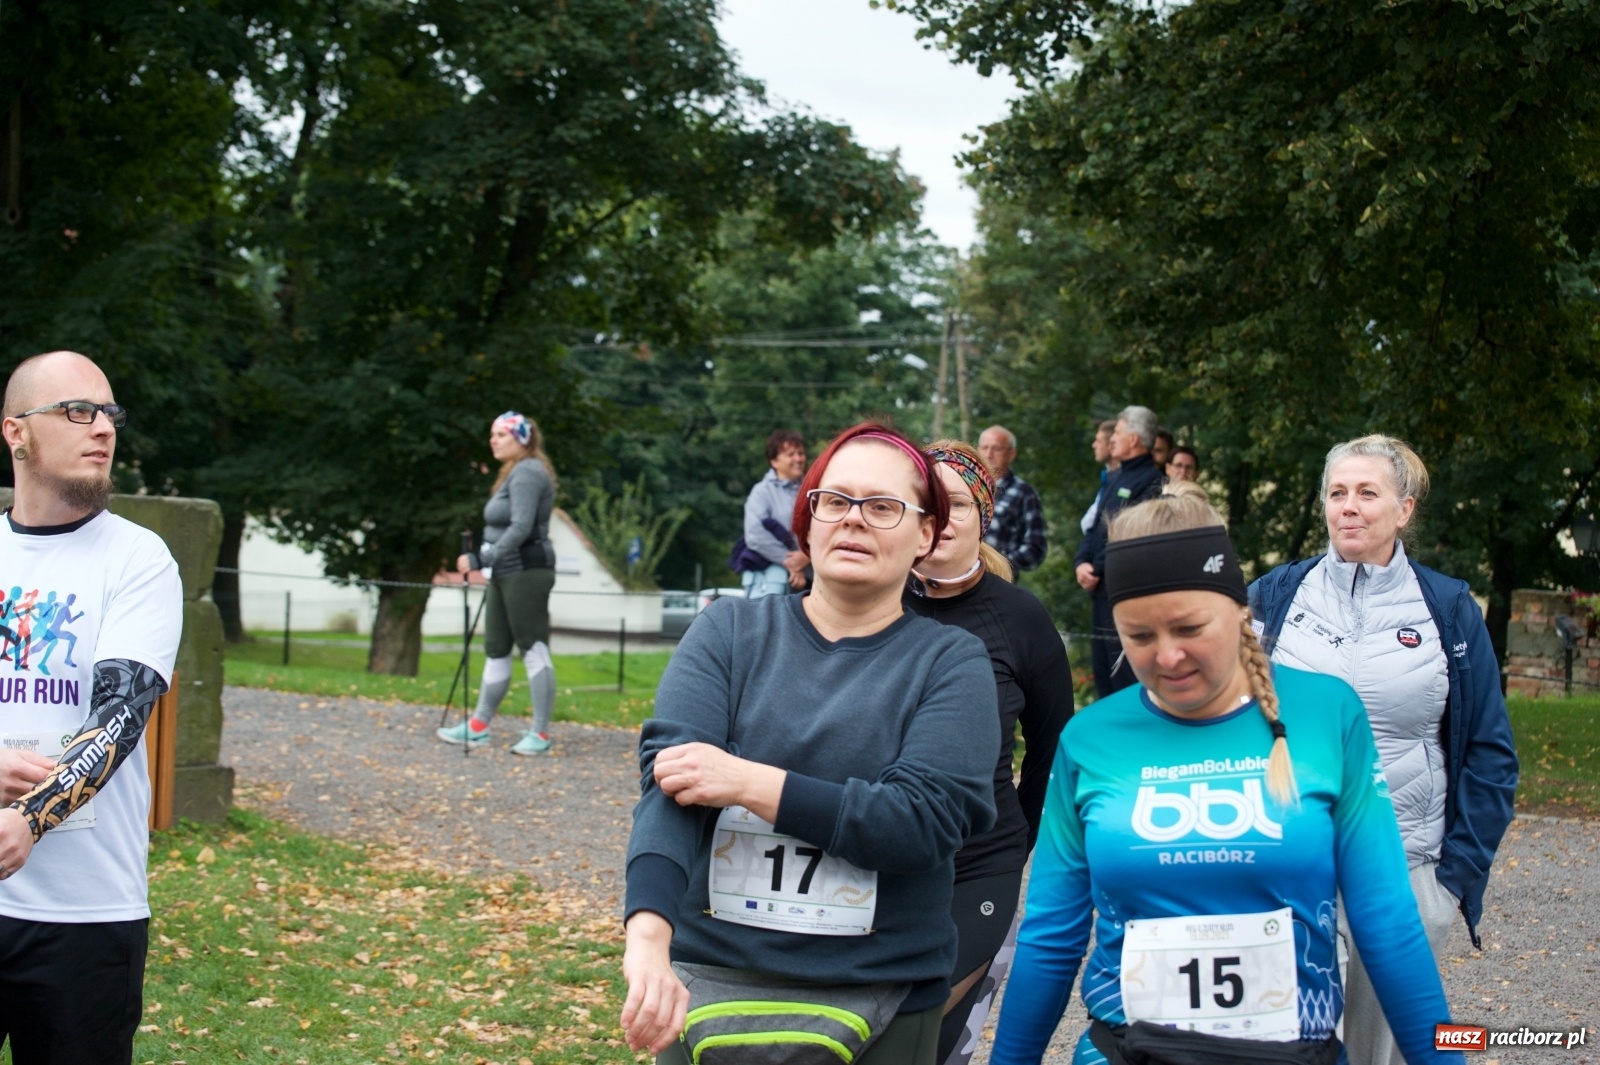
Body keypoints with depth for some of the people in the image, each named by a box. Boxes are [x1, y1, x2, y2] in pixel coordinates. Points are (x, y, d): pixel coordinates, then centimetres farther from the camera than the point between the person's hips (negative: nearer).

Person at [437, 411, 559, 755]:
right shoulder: (515, 473, 20)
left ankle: (540, 734, -7)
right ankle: (478, 726, 18)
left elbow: (521, 528, -23)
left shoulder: (527, 473, -13)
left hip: (526, 572, -11)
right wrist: (481, 558, 13)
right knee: (496, 650, 13)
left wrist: (482, 559, -23)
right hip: (507, 573, 11)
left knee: (534, 649, -8)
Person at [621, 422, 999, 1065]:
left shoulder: (952, 663, -2)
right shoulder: (729, 632, 1)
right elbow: (669, 779, -13)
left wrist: (750, 784, -21)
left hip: (876, 1000, -1)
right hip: (708, 980, 1)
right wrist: (649, 933, -30)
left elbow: (924, 819, -15)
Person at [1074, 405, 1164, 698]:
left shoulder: (1151, 481, -11)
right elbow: (1095, 528, 18)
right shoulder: (1115, 479, 18)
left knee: (1125, 676, -10)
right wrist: (1081, 563, 0)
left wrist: (1097, 569, -14)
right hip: (1100, 589, 10)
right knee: (1102, 672, 15)